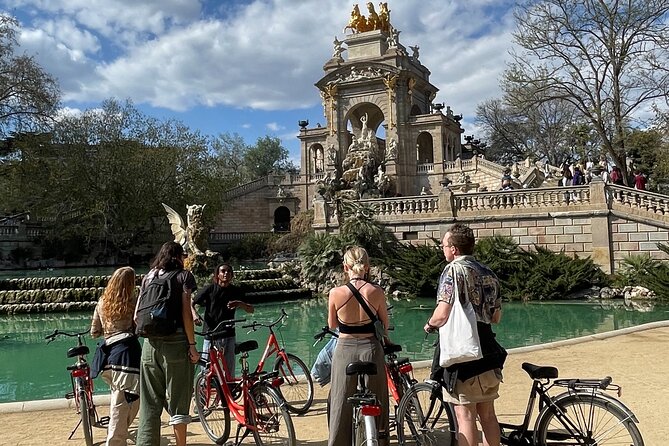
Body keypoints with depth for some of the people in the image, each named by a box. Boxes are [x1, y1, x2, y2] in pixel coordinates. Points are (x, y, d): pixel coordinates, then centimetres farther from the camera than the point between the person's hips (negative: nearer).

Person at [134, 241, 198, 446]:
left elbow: (137, 316, 11)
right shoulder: (183, 275, 1)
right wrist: (192, 344, -6)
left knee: (150, 404, 11)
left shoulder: (149, 277, 15)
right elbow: (186, 313, -8)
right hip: (175, 343, -4)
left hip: (150, 344, 5)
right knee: (178, 402, 4)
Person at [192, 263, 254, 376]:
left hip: (228, 336, 2)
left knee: (230, 372, 7)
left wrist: (240, 304, -16)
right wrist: (194, 315, -20)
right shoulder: (210, 288, -2)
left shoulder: (236, 291, 5)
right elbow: (191, 303, 0)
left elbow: (251, 309, 4)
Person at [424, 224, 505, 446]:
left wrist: (429, 325, -2)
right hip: (487, 352, 8)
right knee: (487, 414, 16)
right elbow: (496, 317, 17)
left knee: (465, 416, 0)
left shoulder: (454, 269, -12)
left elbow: (443, 314, -21)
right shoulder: (489, 273, 12)